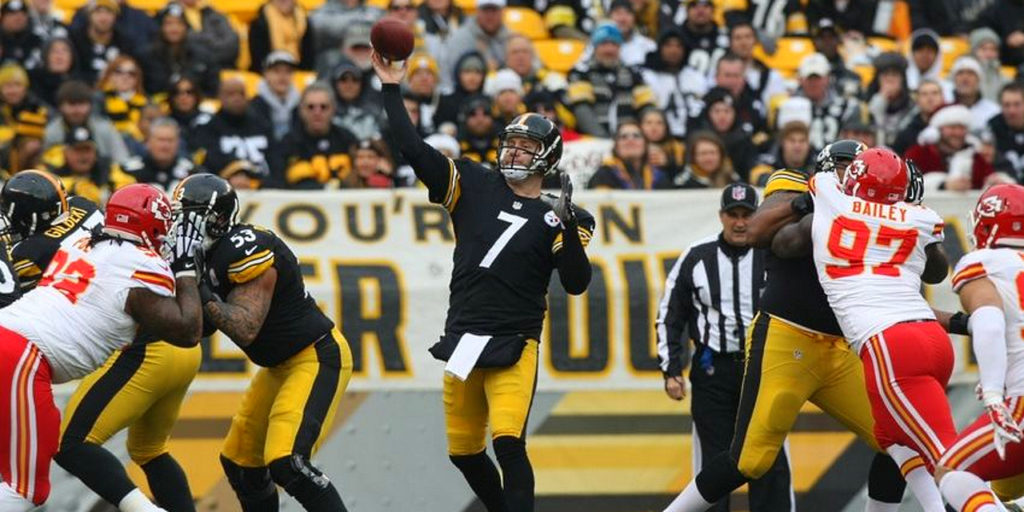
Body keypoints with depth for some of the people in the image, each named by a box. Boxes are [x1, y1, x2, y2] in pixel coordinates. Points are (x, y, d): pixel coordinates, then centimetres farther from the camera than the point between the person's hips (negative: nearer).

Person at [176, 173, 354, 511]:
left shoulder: (247, 250, -24)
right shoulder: (211, 253, 4)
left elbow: (245, 329, -29)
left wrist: (197, 287, -30)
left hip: (317, 358, -10)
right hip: (280, 366, 10)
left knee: (286, 463, -23)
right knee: (239, 461, 13)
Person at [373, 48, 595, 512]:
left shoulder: (556, 217, 1)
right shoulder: (475, 187, 8)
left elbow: (576, 284, -8)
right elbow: (414, 150, 4)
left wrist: (570, 229, -21)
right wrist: (391, 90, -1)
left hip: (513, 347, -4)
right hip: (461, 341, 4)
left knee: (508, 443, -21)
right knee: (464, 452, 11)